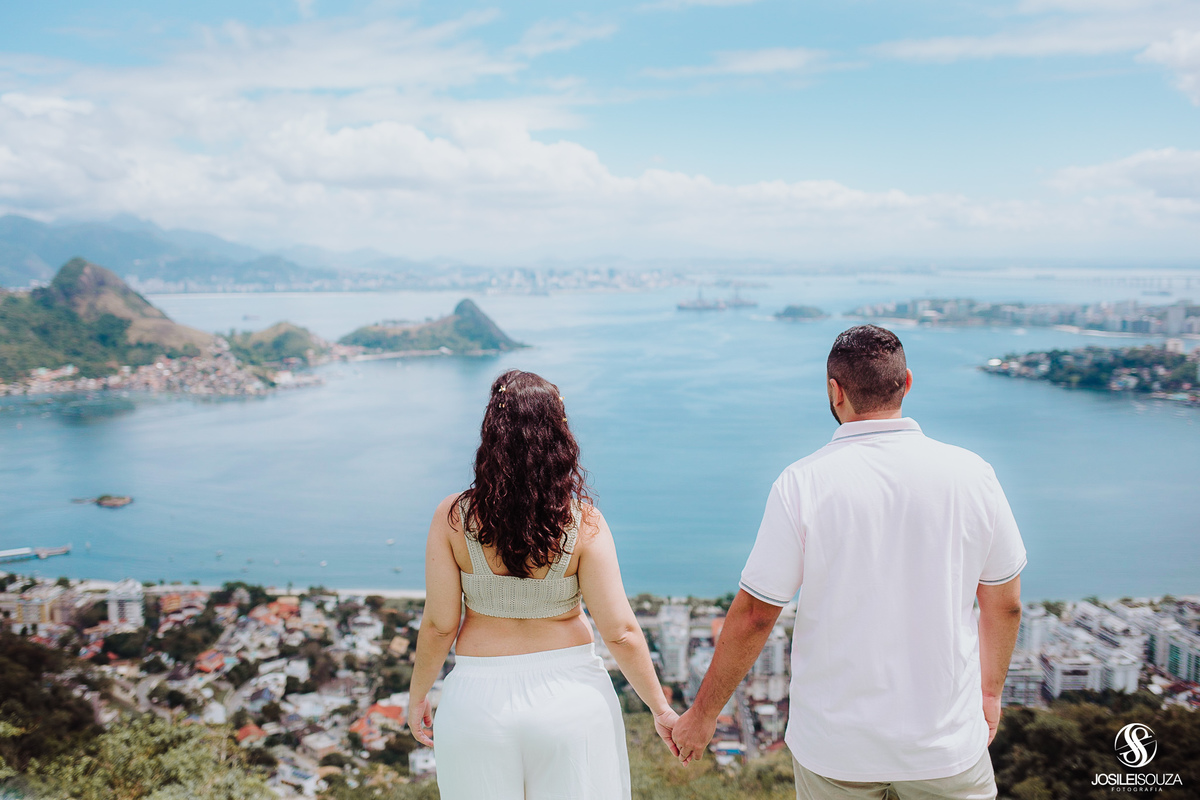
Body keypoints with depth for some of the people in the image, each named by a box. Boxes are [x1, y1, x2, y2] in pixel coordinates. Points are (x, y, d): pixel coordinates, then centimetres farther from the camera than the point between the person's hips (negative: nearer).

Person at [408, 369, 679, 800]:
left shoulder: (452, 518, -13)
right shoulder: (583, 523, -14)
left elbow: (439, 625, -6)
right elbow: (620, 632, -12)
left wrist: (417, 695, 11)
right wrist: (661, 708, 1)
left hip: (479, 697, 1)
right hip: (570, 697, 0)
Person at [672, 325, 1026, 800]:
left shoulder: (802, 483, -14)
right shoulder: (971, 474, -7)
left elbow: (753, 616, -11)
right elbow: (1004, 605, 3)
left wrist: (703, 715, 2)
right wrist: (990, 692, 21)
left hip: (834, 745, -1)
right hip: (947, 743, 1)